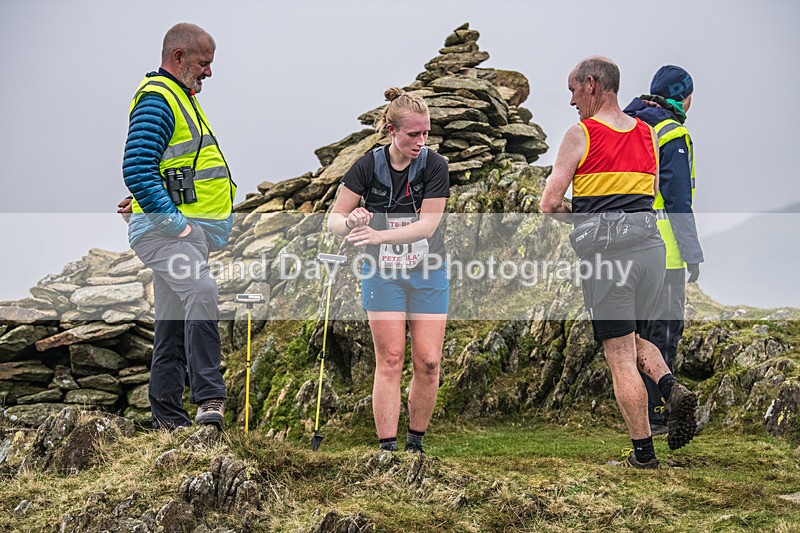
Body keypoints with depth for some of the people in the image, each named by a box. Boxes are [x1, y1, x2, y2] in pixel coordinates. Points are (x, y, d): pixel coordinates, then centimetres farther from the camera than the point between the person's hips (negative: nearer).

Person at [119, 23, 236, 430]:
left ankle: (168, 417, 17)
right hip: (164, 230, -11)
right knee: (201, 291, -31)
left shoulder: (180, 98, 23)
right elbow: (137, 170, -23)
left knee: (174, 327, 12)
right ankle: (209, 397, -35)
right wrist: (175, 223, -24)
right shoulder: (156, 99, -10)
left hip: (189, 231, 11)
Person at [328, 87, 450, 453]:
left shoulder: (434, 166, -10)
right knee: (390, 361, -6)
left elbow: (427, 225, -17)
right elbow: (334, 221, -5)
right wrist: (352, 222, -29)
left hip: (429, 274, 1)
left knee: (428, 362, -3)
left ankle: (416, 443, 12)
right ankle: (387, 447, -4)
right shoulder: (368, 166, -10)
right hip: (382, 273, -1)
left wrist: (379, 234, -30)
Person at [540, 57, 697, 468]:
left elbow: (549, 204, -7)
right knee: (634, 338, 24)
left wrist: (576, 214, 14)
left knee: (620, 356, 0)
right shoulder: (648, 134, 11)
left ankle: (643, 454, 2)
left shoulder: (580, 135, -5)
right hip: (651, 246, 6)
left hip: (605, 251, -6)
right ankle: (672, 389, -3)